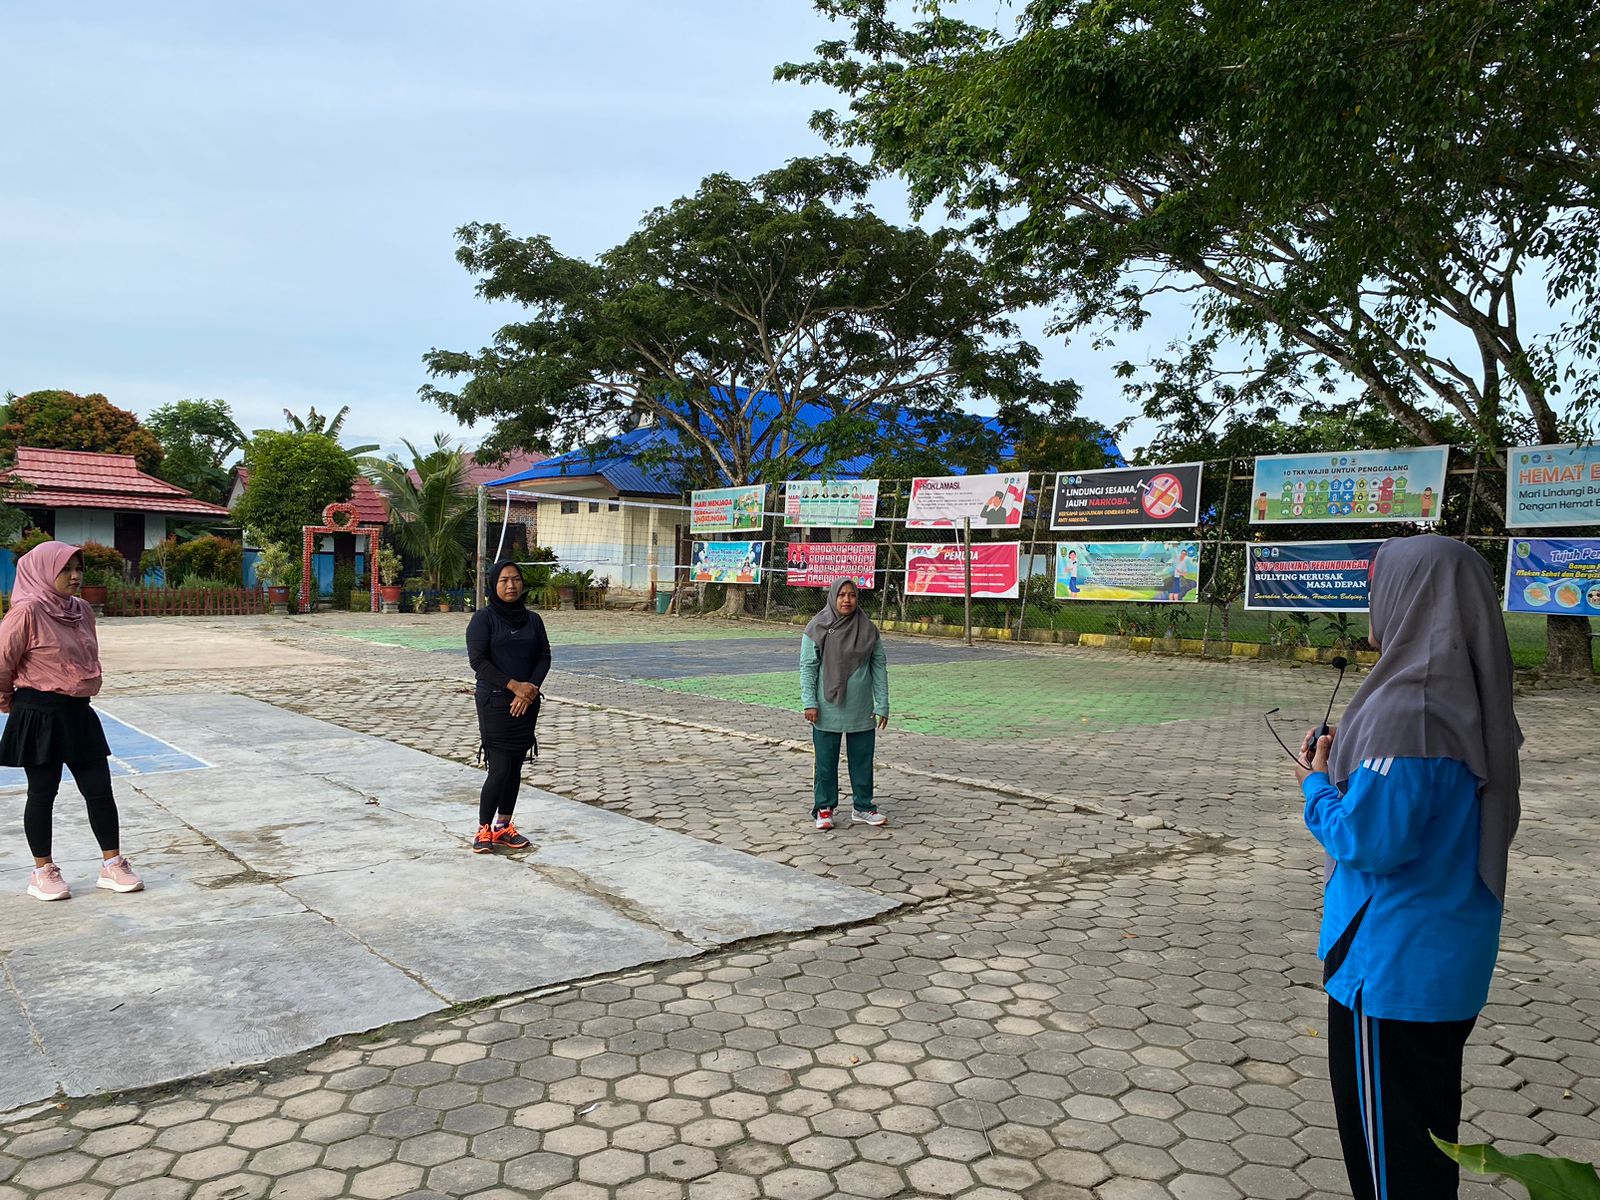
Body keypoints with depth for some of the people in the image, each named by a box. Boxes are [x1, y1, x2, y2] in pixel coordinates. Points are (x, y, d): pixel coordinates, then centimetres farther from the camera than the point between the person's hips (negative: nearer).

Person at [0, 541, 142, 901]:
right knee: (42, 792, 7)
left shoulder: (82, 610, 6)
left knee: (100, 789, 7)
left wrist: (83, 691, 16)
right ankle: (43, 872, 22)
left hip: (78, 712, 6)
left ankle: (113, 865, 17)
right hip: (40, 716, -6)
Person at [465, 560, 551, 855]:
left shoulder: (532, 620, 10)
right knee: (500, 768, -9)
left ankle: (503, 827, 20)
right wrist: (514, 685, -16)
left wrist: (531, 689, -10)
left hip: (526, 704, 5)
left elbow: (544, 657, 7)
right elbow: (478, 660, -11)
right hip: (494, 702, -5)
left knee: (516, 767, 8)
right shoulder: (484, 617, -5)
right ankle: (484, 830, 6)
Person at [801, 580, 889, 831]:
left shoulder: (868, 629, 3)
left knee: (862, 760, 11)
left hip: (862, 711, 3)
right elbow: (807, 666, -4)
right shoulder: (818, 628, -5)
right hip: (828, 709, -3)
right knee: (826, 761, 6)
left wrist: (882, 705, 2)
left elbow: (879, 666, 5)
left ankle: (863, 807, 24)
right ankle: (824, 808, 18)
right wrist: (809, 702, -11)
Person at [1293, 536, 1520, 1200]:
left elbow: (1368, 840, -24)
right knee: (1428, 1122, 24)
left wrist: (1316, 785, -8)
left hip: (1395, 965, -9)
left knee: (1386, 1134, 7)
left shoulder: (1409, 710, -26)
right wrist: (1347, 767, 6)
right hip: (1452, 958, 9)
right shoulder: (1472, 698, 2)